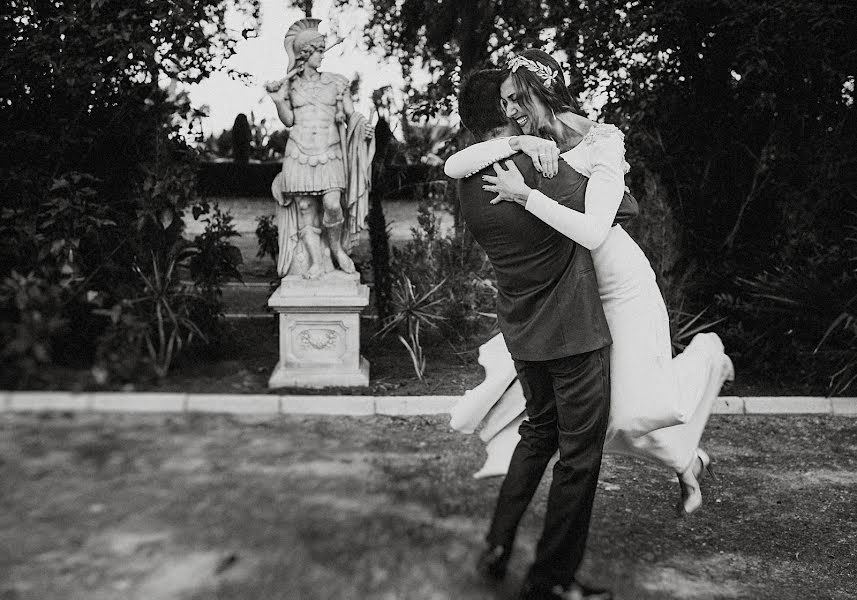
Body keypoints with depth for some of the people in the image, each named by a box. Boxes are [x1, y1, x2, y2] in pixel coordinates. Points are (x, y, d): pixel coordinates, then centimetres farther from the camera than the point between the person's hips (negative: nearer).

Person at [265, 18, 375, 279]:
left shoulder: (335, 82, 9)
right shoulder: (290, 84, 10)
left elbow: (351, 114, 9)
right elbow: (288, 120, 9)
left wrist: (363, 125, -11)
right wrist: (278, 101, -7)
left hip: (329, 154, -1)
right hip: (299, 153, 1)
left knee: (333, 205, -16)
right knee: (305, 209, -3)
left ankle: (337, 248, 10)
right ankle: (316, 262, 5)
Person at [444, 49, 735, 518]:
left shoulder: (601, 146, -16)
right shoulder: (524, 147, 0)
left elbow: (592, 232, -31)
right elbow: (452, 167, -15)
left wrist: (526, 196, -32)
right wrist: (518, 144, -25)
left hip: (621, 286, -6)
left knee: (639, 408, -9)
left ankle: (706, 358, 24)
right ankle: (685, 461, 28)